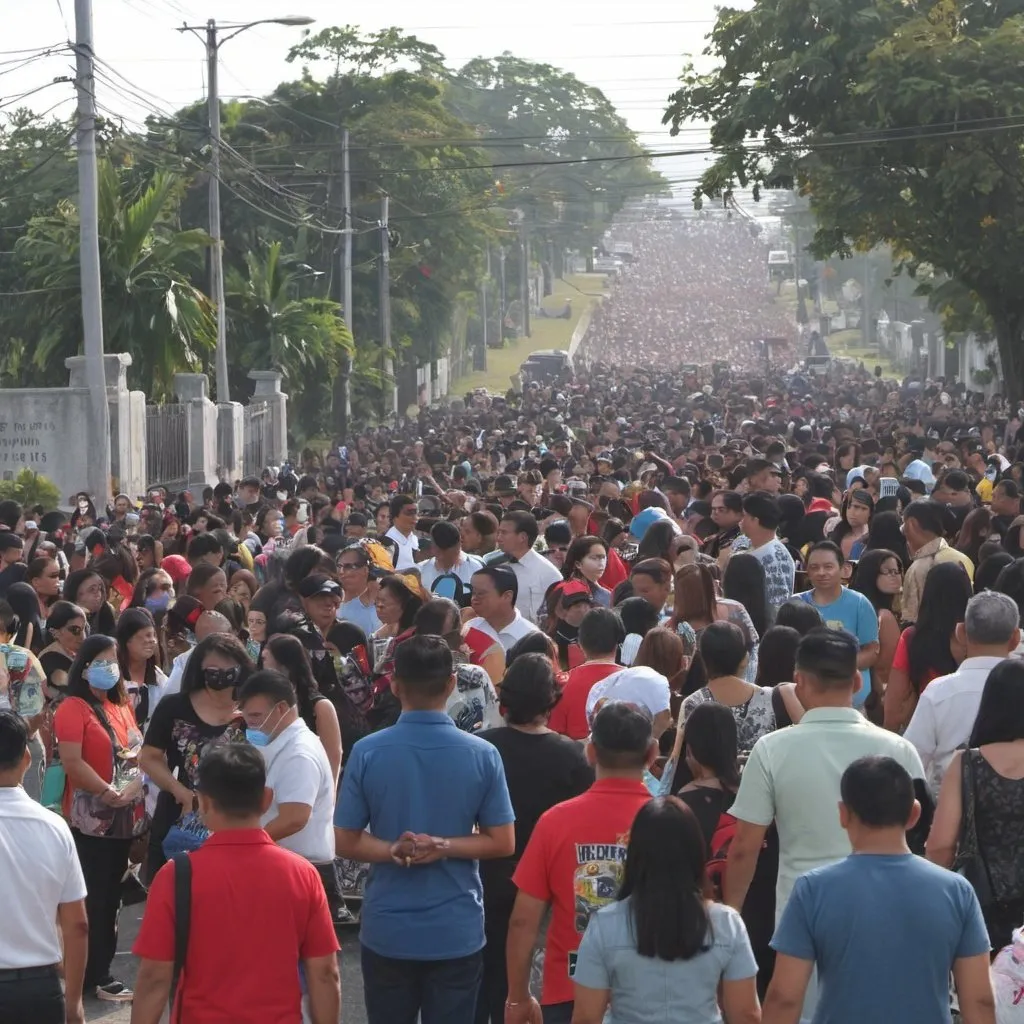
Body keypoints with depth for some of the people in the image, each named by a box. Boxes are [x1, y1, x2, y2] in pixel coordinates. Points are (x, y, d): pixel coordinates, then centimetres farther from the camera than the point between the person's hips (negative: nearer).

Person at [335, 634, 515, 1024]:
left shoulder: (367, 753, -7)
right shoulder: (483, 755, -6)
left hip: (387, 931, 0)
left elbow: (345, 842, -4)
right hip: (457, 932, 0)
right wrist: (444, 846, -11)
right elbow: (503, 843, -4)